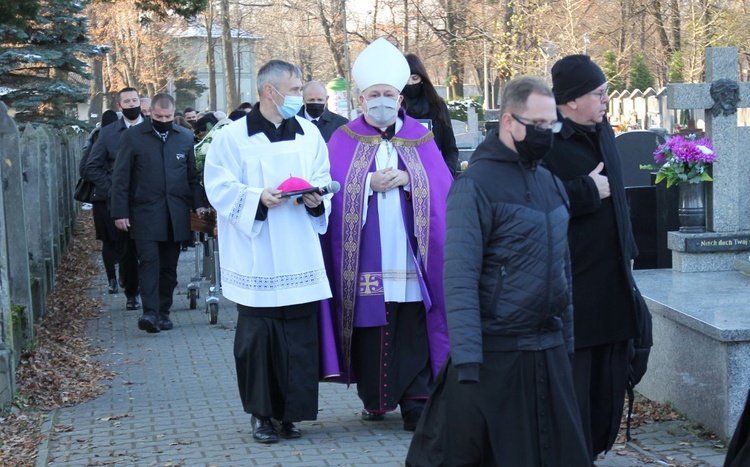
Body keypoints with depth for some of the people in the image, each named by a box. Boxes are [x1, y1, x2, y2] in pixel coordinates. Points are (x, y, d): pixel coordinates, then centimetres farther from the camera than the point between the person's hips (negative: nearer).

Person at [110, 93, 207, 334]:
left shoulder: (185, 137, 10)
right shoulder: (133, 136, 1)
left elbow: (192, 175, 13)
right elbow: (121, 177, 0)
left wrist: (198, 204, 1)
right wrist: (120, 212, -5)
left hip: (176, 213, 3)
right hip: (145, 212, -3)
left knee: (169, 266, 6)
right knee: (149, 260, -12)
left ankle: (164, 311, 15)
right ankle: (150, 312, -15)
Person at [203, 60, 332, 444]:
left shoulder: (309, 134, 10)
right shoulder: (233, 136, -2)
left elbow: (323, 179, 14)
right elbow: (219, 188, -6)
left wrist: (316, 198, -8)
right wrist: (258, 198, -20)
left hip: (300, 260, 3)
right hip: (257, 262, -3)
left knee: (300, 337, 2)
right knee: (258, 336, 0)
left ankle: (290, 412, 14)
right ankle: (261, 413, 14)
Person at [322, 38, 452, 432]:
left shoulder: (419, 140, 9)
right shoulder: (344, 141, 7)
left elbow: (442, 190, 2)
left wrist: (408, 179, -12)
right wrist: (370, 184, -14)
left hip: (411, 258, 0)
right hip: (364, 261, 0)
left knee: (414, 334, -2)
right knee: (369, 332, 5)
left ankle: (416, 405, 3)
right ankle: (373, 399, 20)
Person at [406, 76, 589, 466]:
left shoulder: (552, 184, 13)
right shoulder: (476, 185, -11)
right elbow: (459, 280, -17)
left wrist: (567, 340, 17)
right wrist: (466, 361, -22)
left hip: (550, 353, 7)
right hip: (495, 356, -7)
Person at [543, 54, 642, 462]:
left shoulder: (604, 133, 14)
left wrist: (628, 252, 22)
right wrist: (587, 191, -19)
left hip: (610, 281, 8)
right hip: (571, 284, -8)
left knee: (609, 377, 15)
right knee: (573, 380, -4)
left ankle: (596, 447, 29)